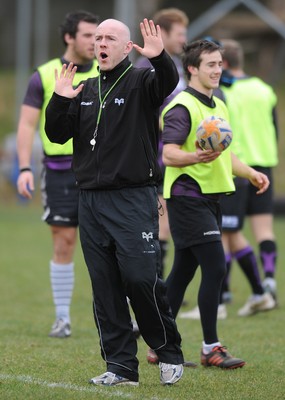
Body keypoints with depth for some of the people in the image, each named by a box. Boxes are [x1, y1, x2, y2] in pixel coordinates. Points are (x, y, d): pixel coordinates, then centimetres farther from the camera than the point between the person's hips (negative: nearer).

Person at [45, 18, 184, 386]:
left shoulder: (141, 82, -1)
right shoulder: (85, 91, 15)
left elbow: (168, 83, -23)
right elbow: (57, 135, 10)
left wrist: (159, 58, -43)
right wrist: (60, 100, -5)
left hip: (133, 201, -5)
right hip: (91, 200, 5)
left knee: (140, 278, -11)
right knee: (105, 288, 4)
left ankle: (169, 353, 7)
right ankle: (120, 366, 9)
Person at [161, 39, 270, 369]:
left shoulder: (219, 106, 17)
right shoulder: (182, 107, -13)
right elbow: (169, 155, -21)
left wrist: (250, 173, 14)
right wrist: (198, 156, -39)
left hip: (210, 198, 9)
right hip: (187, 197, -9)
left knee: (183, 271, 11)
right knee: (215, 267, -13)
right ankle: (211, 348, -7)